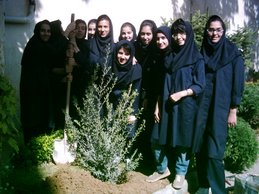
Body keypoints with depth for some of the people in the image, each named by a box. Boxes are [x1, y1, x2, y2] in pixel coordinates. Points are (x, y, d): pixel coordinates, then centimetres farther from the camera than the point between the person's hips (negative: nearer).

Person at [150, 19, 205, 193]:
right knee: (157, 139, 6)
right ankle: (162, 169, 29)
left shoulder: (197, 58, -3)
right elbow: (162, 84, 11)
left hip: (186, 106, -4)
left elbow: (200, 85, -7)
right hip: (166, 105, 4)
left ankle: (180, 174, 24)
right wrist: (157, 106, 6)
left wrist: (181, 94, -21)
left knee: (183, 140, 5)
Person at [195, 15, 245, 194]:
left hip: (220, 108, -4)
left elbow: (237, 83, -4)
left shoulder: (233, 53, -3)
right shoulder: (202, 53, 8)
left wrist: (233, 111, -7)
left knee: (214, 152, -7)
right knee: (200, 148, 6)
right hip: (202, 106, 4)